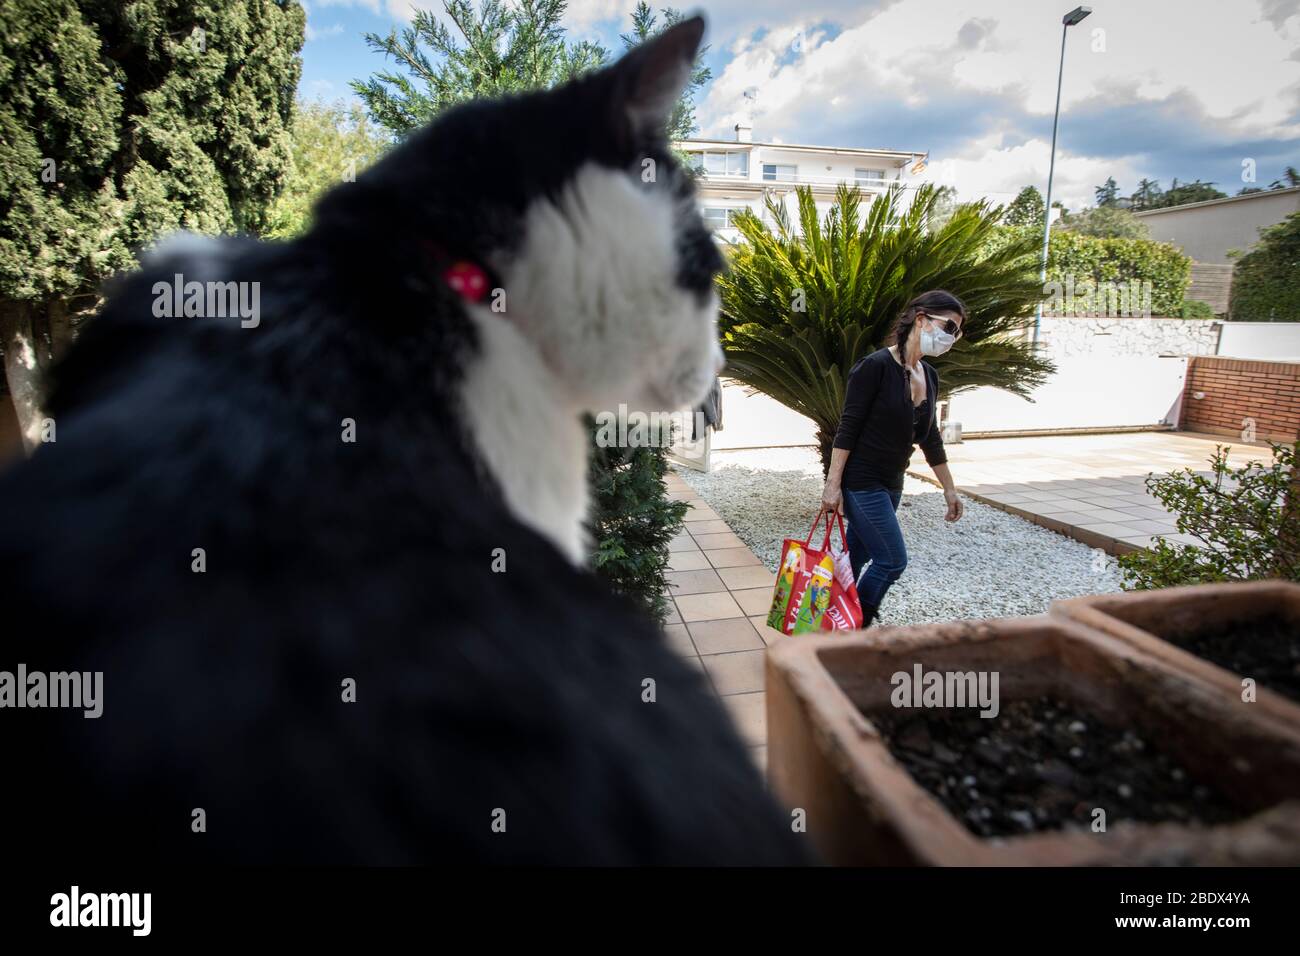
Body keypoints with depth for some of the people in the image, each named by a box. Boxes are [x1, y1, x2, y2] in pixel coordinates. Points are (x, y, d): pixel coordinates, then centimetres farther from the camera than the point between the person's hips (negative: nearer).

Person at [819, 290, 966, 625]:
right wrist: (832, 484, -19)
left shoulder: (929, 376, 8)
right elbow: (847, 428, -16)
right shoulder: (876, 366, -15)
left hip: (891, 484, 8)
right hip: (860, 481, -8)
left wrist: (949, 488, 20)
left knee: (857, 558, 14)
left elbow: (930, 437, 17)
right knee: (892, 560, -8)